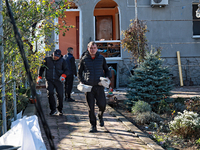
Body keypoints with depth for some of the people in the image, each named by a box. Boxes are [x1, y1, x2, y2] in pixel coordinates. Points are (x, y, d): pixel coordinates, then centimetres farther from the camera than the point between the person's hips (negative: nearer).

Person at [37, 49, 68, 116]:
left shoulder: (62, 61, 5)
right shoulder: (47, 59, 5)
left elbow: (66, 69, 3)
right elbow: (41, 68, 12)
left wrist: (63, 76, -17)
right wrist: (39, 77, 3)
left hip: (58, 80, 0)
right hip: (49, 80, 0)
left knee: (60, 95, -5)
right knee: (50, 93, -18)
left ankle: (60, 110, 16)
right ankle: (53, 110, -8)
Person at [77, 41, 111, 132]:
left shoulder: (101, 58, 7)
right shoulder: (84, 59, 4)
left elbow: (106, 70, 18)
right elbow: (79, 72, 13)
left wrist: (107, 77, -2)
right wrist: (82, 82, -2)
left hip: (99, 86, 1)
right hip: (88, 86, 0)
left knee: (102, 105, -4)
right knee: (90, 107, 0)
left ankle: (100, 116, 30)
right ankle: (93, 126, 11)